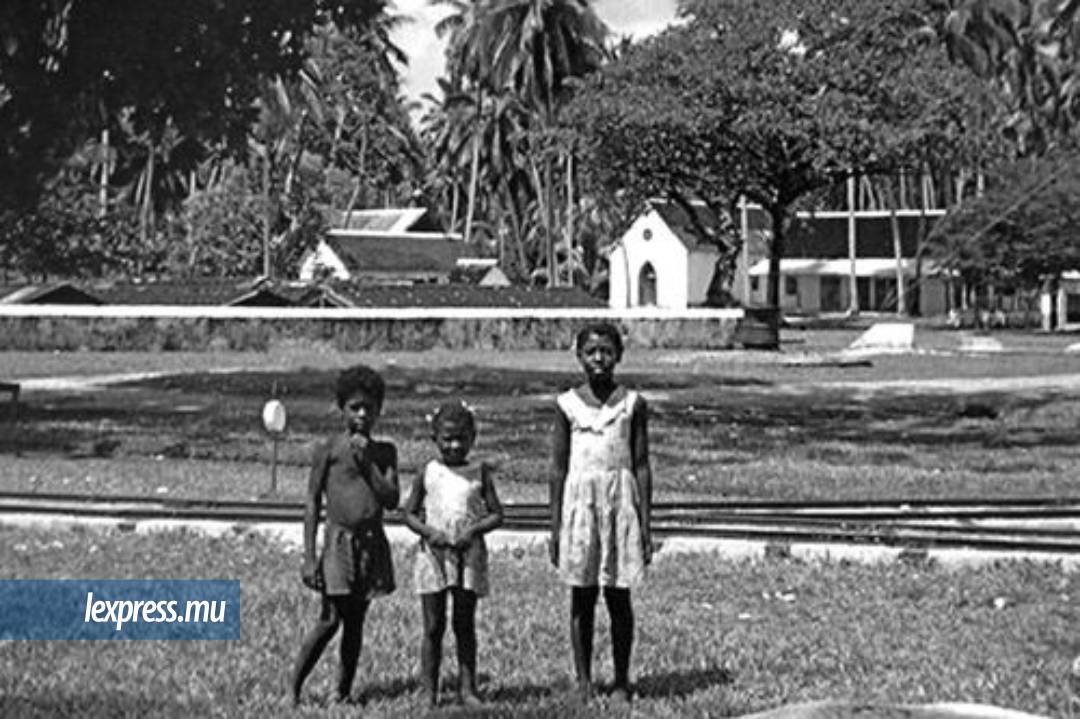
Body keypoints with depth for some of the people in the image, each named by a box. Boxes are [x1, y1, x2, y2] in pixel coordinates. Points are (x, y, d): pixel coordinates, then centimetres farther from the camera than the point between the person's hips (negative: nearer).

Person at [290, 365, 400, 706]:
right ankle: (294, 689, 3)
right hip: (339, 540, -4)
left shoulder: (384, 452, 8)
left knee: (356, 623, 8)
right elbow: (312, 503, -3)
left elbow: (391, 499, -3)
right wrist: (309, 557, -8)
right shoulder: (329, 450, -3)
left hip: (372, 543, 4)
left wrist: (366, 462, -12)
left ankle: (344, 693, 16)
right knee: (330, 620, -8)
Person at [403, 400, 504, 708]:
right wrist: (429, 531, -12)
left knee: (465, 624, 6)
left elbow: (496, 514, 3)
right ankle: (429, 691, 5)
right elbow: (410, 513, 6)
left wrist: (474, 530, -14)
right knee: (433, 626, 1)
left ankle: (467, 688, 11)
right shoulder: (428, 473, 3)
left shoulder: (479, 472, 4)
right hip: (434, 553, 0)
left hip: (469, 554, 0)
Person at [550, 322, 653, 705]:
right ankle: (583, 681, 11)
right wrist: (555, 526, 2)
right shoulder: (567, 404, 2)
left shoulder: (632, 403, 1)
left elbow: (641, 466, 3)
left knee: (618, 595, 3)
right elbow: (559, 469, 5)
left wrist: (645, 524, -1)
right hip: (580, 498, 1)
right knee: (582, 597, 4)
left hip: (620, 500, 0)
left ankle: (621, 682, 12)